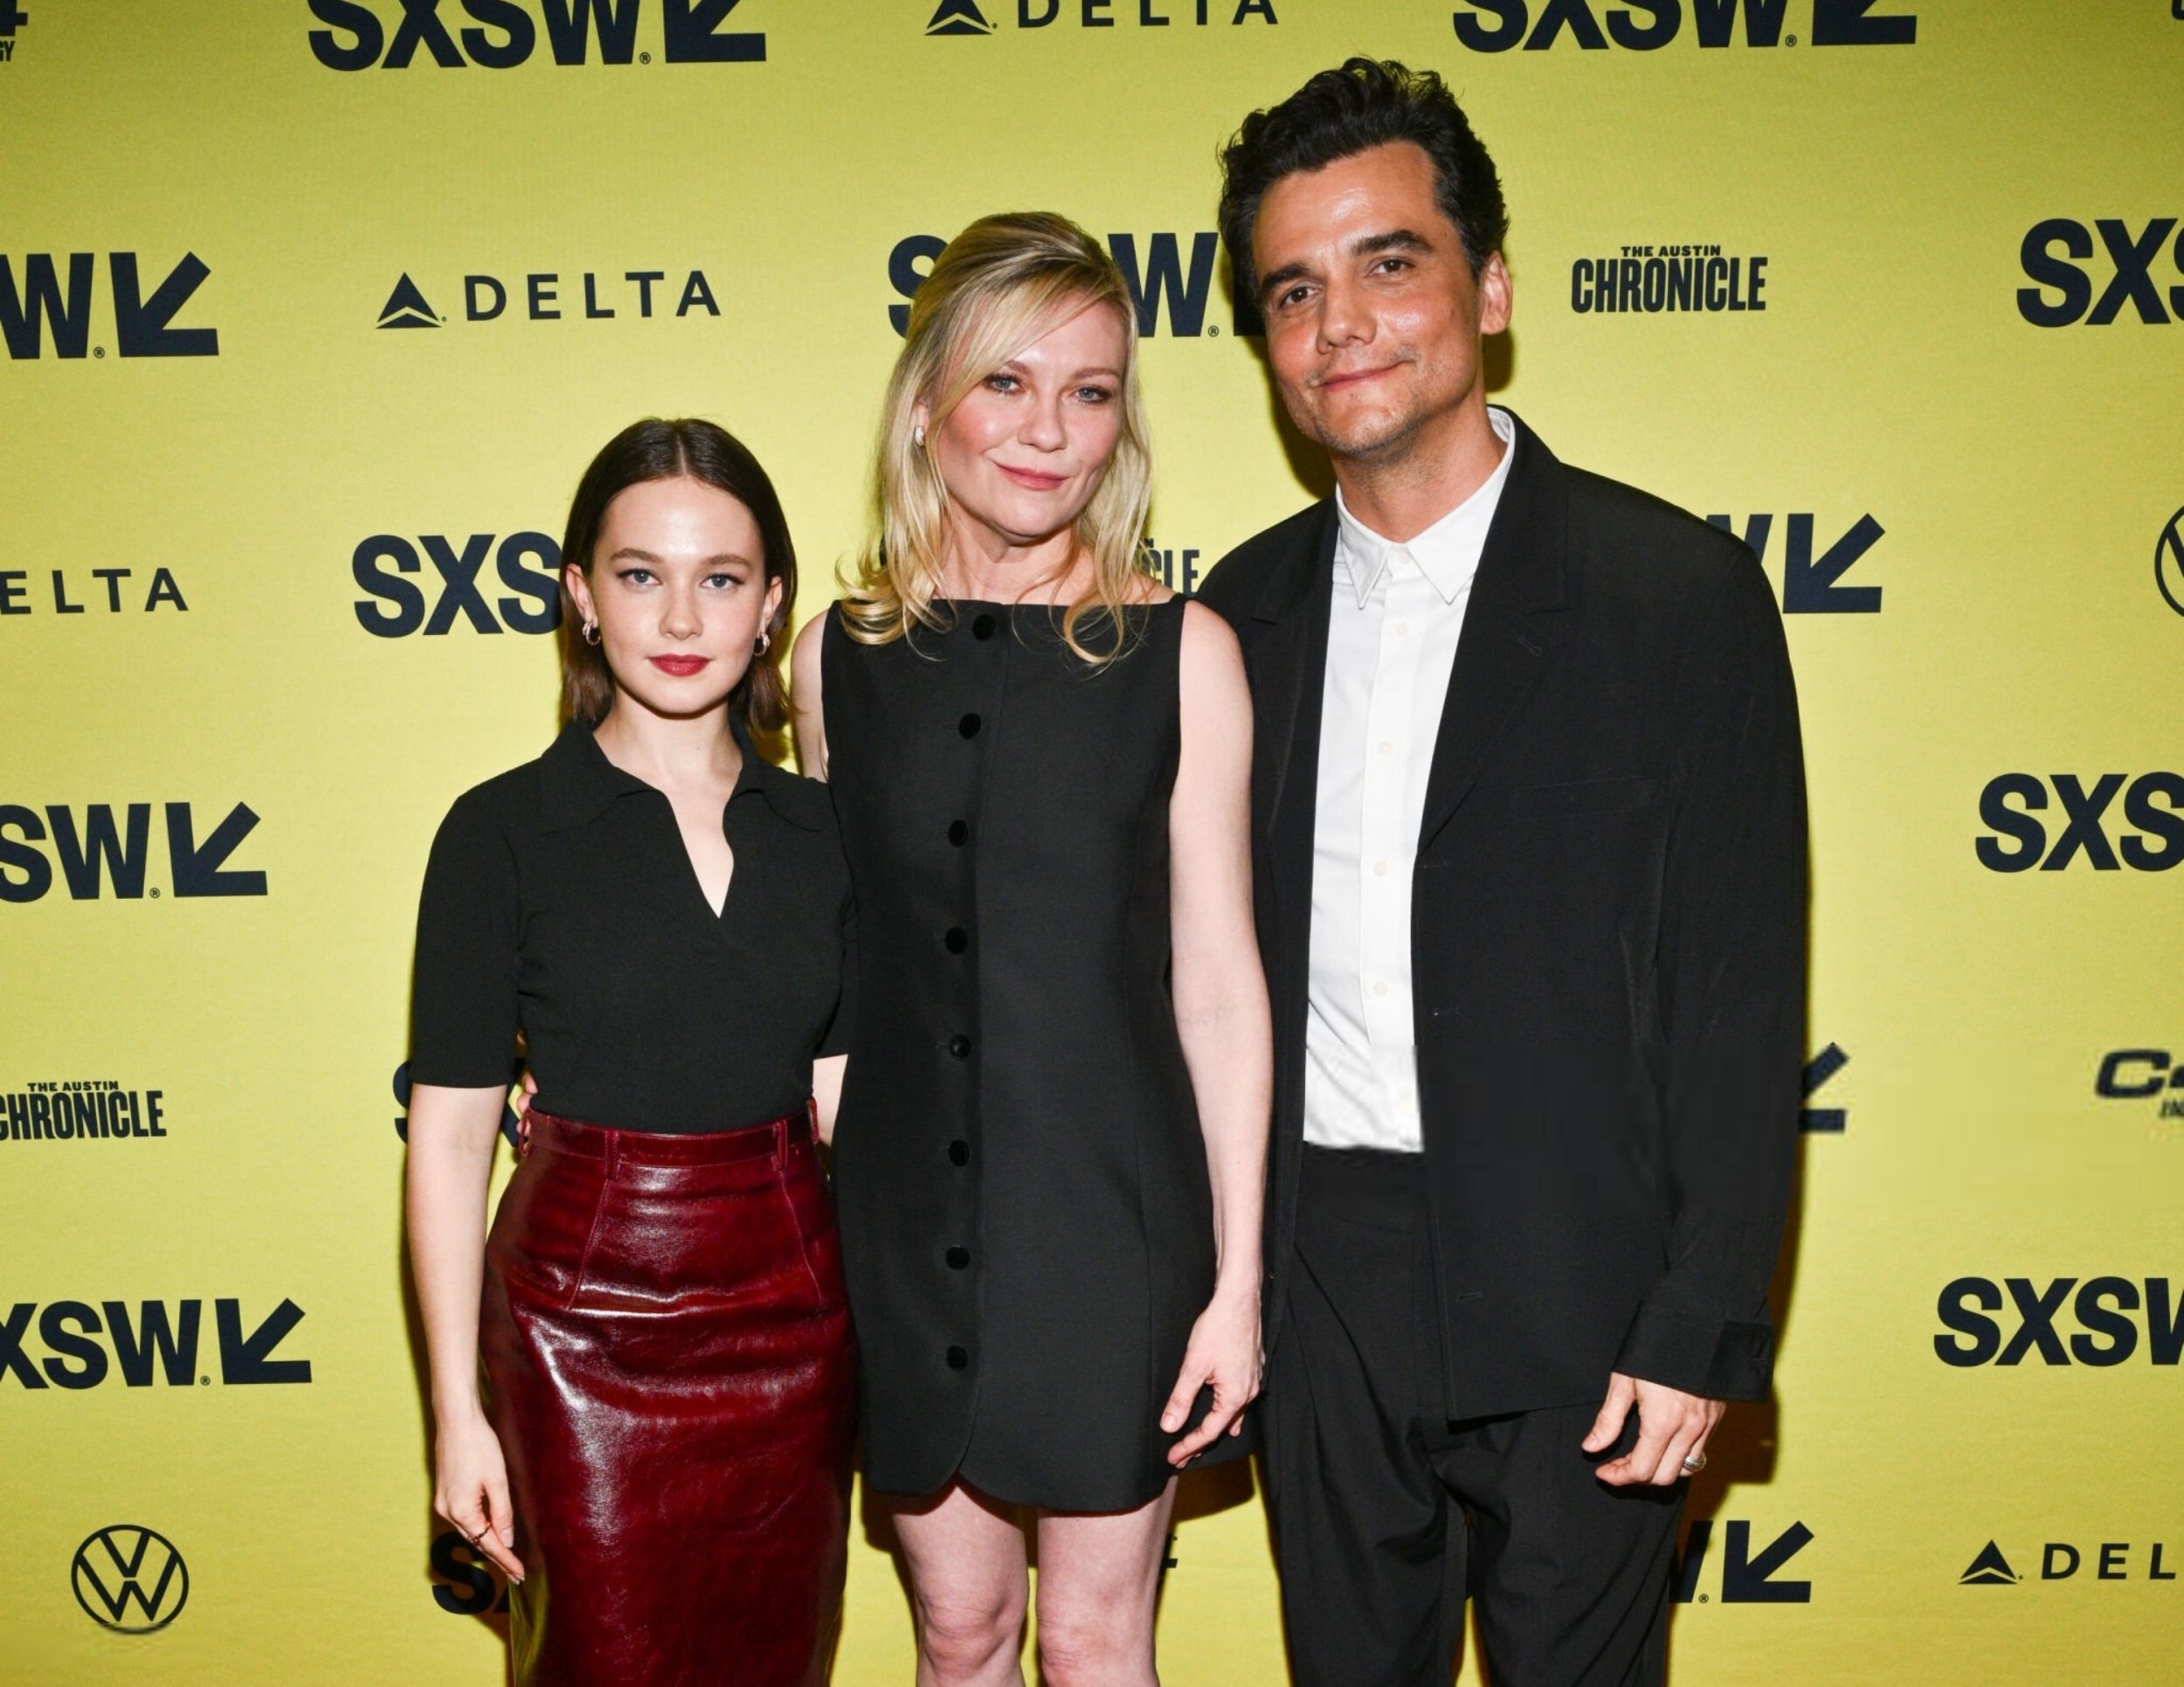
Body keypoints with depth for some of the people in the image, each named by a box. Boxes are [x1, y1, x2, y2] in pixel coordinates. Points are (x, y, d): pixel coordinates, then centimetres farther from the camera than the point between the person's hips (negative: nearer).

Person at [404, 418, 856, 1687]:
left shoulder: (818, 830, 2)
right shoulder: (505, 832, -8)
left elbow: (841, 1092, 7)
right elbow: (451, 1134, -6)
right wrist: (457, 1409, -5)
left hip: (794, 1308, 4)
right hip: (589, 1316, -3)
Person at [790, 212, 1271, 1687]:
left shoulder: (1179, 651, -7)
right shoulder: (842, 655, 1)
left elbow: (1219, 982, -6)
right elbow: (836, 957, 8)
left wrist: (1238, 1280, -6)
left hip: (1113, 1218, -2)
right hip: (908, 1220, 2)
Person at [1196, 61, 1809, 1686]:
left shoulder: (1681, 593, -9)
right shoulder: (1242, 609, 4)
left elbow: (1740, 999, -9)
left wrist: (1703, 1334, -11)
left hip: (1574, 1303, -4)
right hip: (1316, 1289, 4)